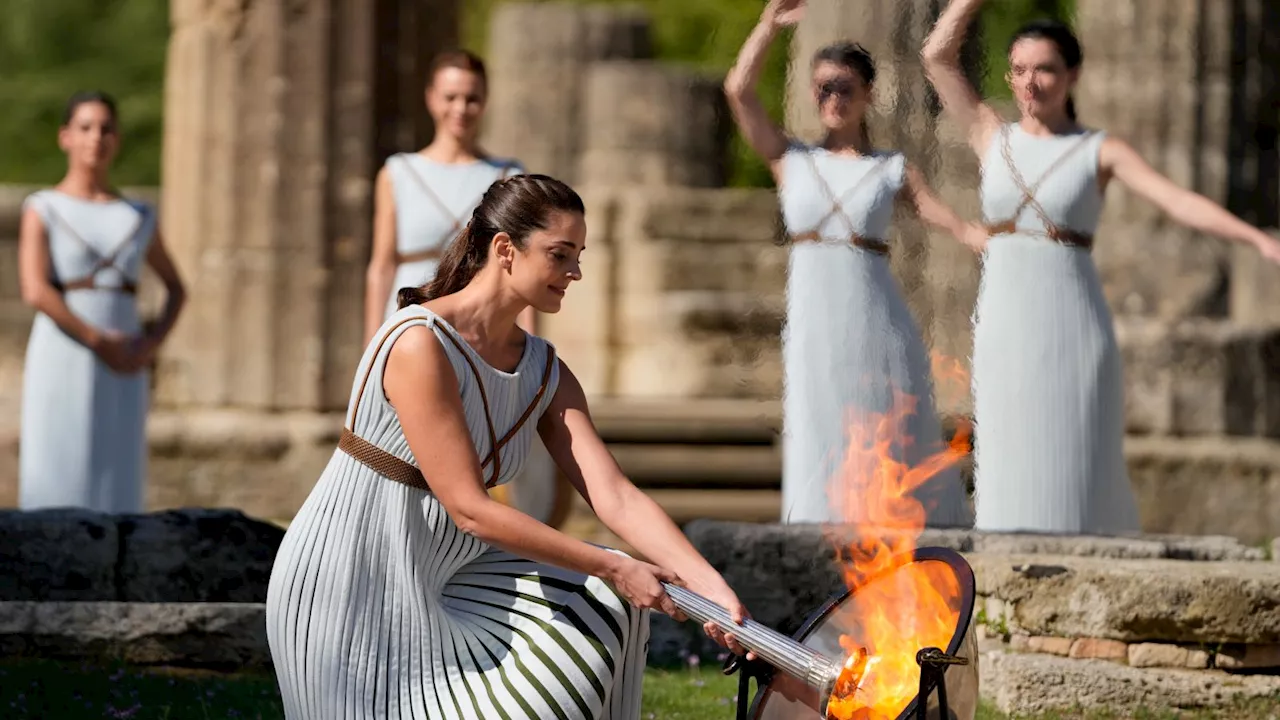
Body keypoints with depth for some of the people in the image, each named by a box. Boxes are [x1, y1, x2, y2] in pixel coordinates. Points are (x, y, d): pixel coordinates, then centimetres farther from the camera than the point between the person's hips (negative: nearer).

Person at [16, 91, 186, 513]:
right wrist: (100, 342, -16)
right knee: (55, 491, -8)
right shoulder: (43, 210, 2)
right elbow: (35, 290, -11)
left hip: (123, 373, 4)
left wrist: (154, 342, 3)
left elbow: (175, 288, 23)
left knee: (116, 489, -1)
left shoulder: (139, 219, 14)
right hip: (62, 366, -4)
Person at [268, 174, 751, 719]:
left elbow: (616, 498, -4)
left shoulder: (546, 374, 3)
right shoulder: (419, 345, -22)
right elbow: (469, 509, -24)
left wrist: (712, 588, -18)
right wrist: (613, 569, -22)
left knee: (603, 603, 2)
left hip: (433, 582, 8)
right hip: (348, 590, -8)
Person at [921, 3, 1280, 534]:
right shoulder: (993, 138, 10)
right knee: (1009, 475, 1)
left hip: (1073, 331, -2)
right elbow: (938, 55, 3)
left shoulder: (1100, 151, 2)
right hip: (1003, 330, 2)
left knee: (1075, 477, -3)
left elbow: (1180, 202, -11)